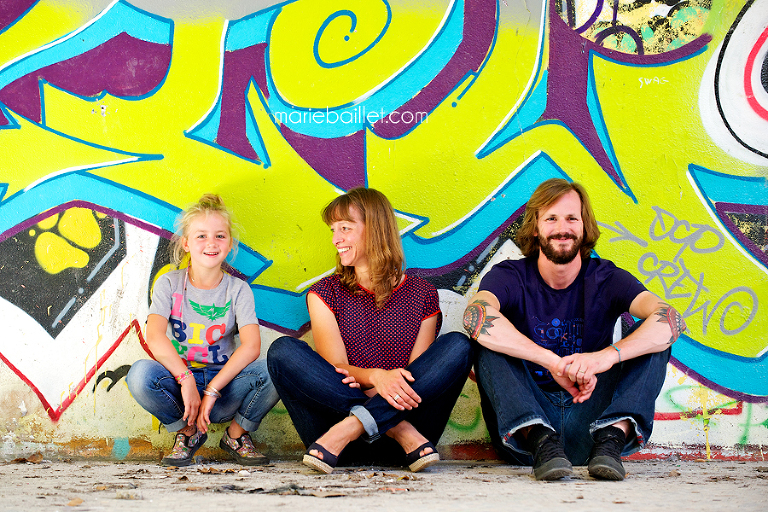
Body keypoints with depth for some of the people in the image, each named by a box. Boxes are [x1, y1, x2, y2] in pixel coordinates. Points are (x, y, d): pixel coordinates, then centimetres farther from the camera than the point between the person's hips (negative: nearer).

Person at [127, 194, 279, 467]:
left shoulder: (238, 289, 1)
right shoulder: (169, 284, 0)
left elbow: (251, 345, -16)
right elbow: (155, 337, -17)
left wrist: (211, 391, -25)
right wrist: (187, 381, -30)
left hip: (224, 384, 0)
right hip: (177, 378, 0)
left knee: (269, 371, -30)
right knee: (141, 373, -33)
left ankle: (236, 434, 1)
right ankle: (187, 432, -2)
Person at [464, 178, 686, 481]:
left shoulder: (605, 279, 2)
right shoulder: (511, 277, -1)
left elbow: (670, 320, -18)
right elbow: (476, 316, -27)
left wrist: (606, 356, -36)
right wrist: (554, 362, -36)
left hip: (587, 418, 1)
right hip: (526, 419, -1)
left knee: (652, 337, -13)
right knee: (488, 340, -21)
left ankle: (613, 436, -35)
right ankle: (539, 440, -39)